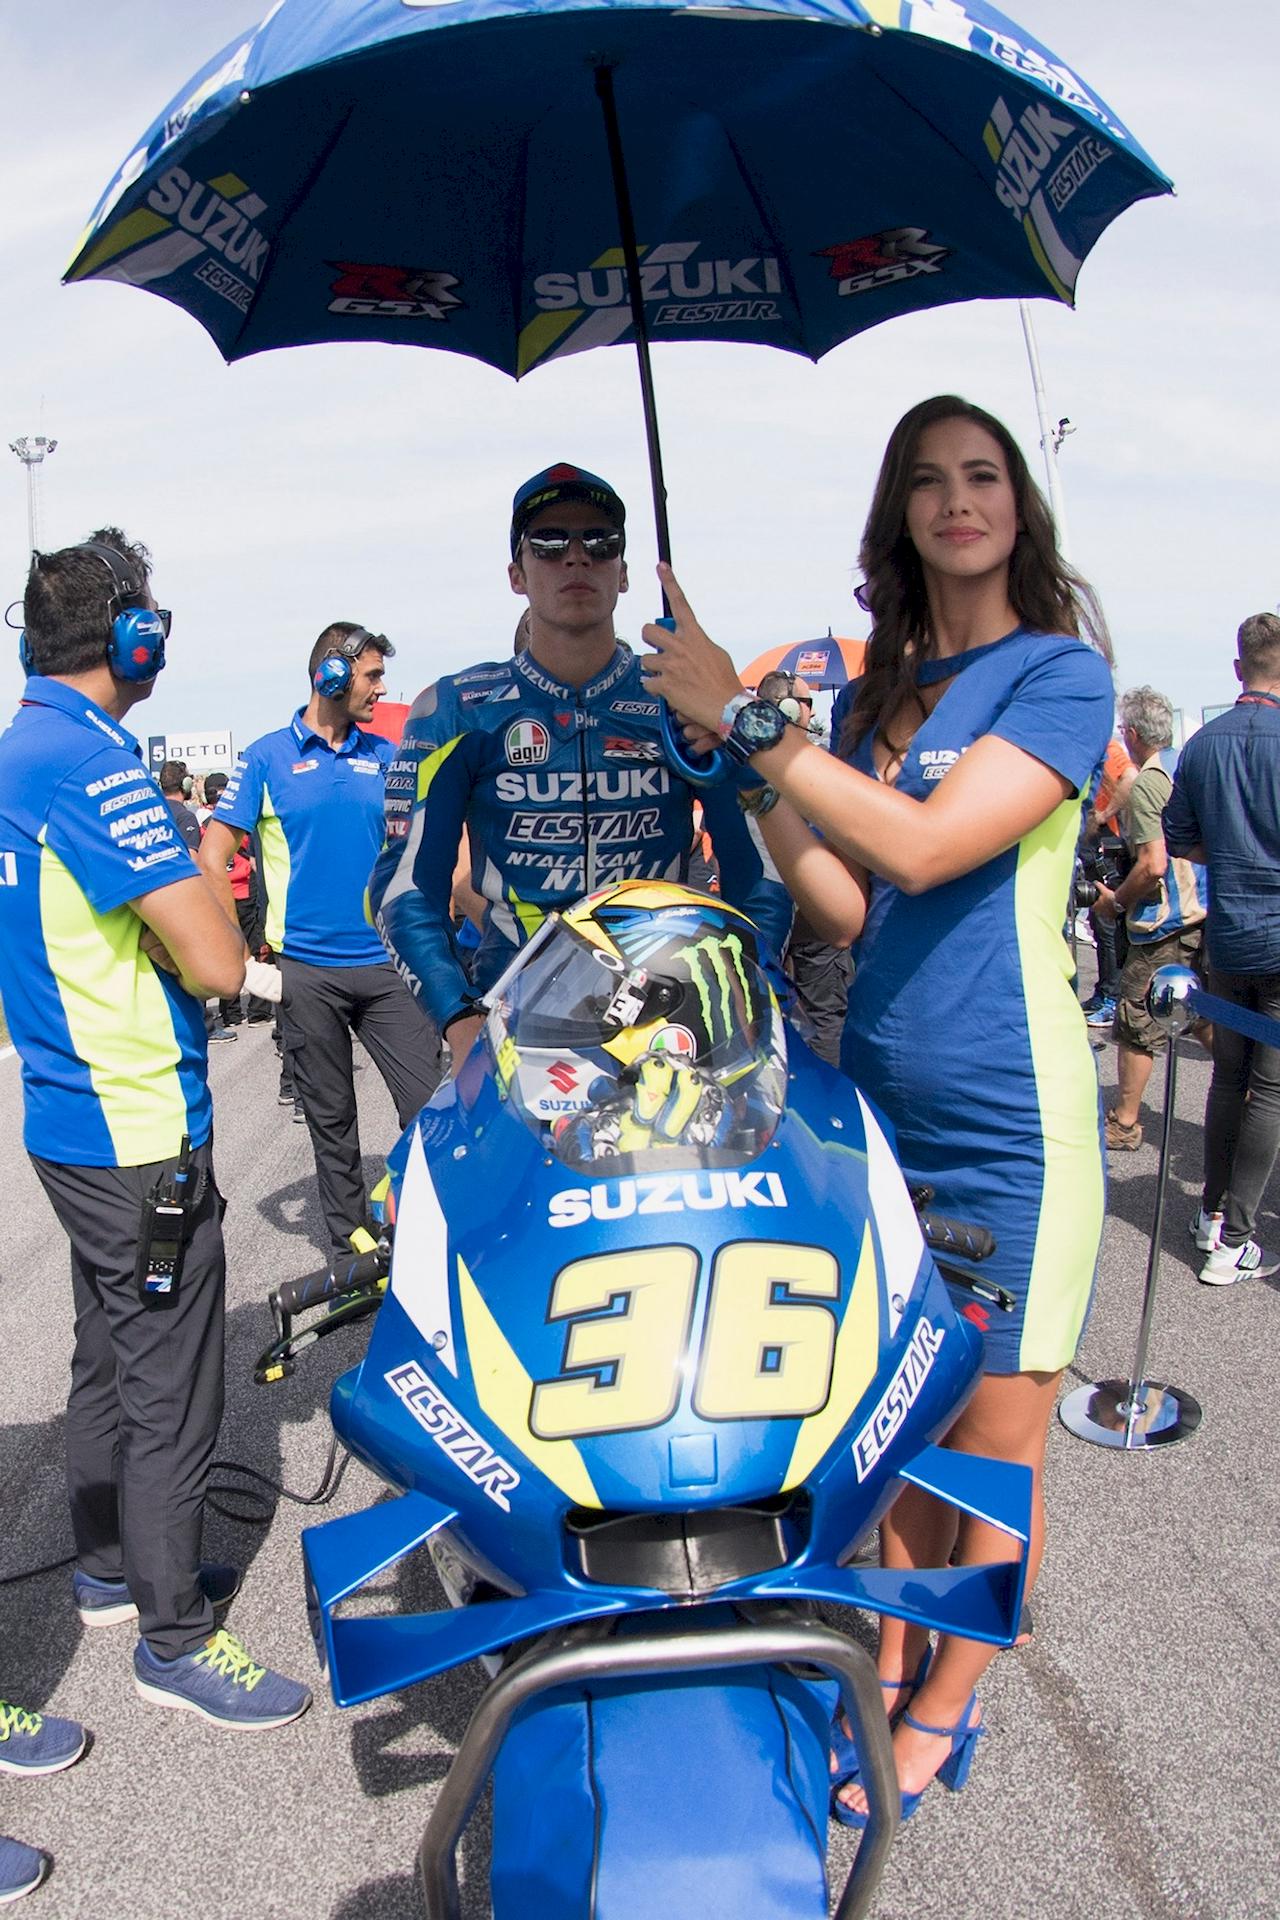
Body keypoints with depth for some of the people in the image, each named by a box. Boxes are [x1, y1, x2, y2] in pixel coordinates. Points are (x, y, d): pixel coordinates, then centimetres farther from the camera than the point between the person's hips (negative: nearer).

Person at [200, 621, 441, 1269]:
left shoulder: (384, 756, 10)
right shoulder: (268, 756, 1)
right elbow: (212, 857, 0)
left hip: (388, 963, 2)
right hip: (307, 971, -2)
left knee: (429, 1105, -5)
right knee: (331, 1120, 8)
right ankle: (352, 1249, 20)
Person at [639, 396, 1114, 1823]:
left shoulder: (1059, 672, -8)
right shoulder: (871, 696, 11)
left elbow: (926, 848, -21)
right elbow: (856, 912, 8)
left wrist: (746, 717, -18)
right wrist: (757, 788, -4)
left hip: (1008, 1118, -5)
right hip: (879, 1103, 6)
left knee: (994, 1448, 8)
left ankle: (941, 1716, 26)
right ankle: (890, 1664, 34)